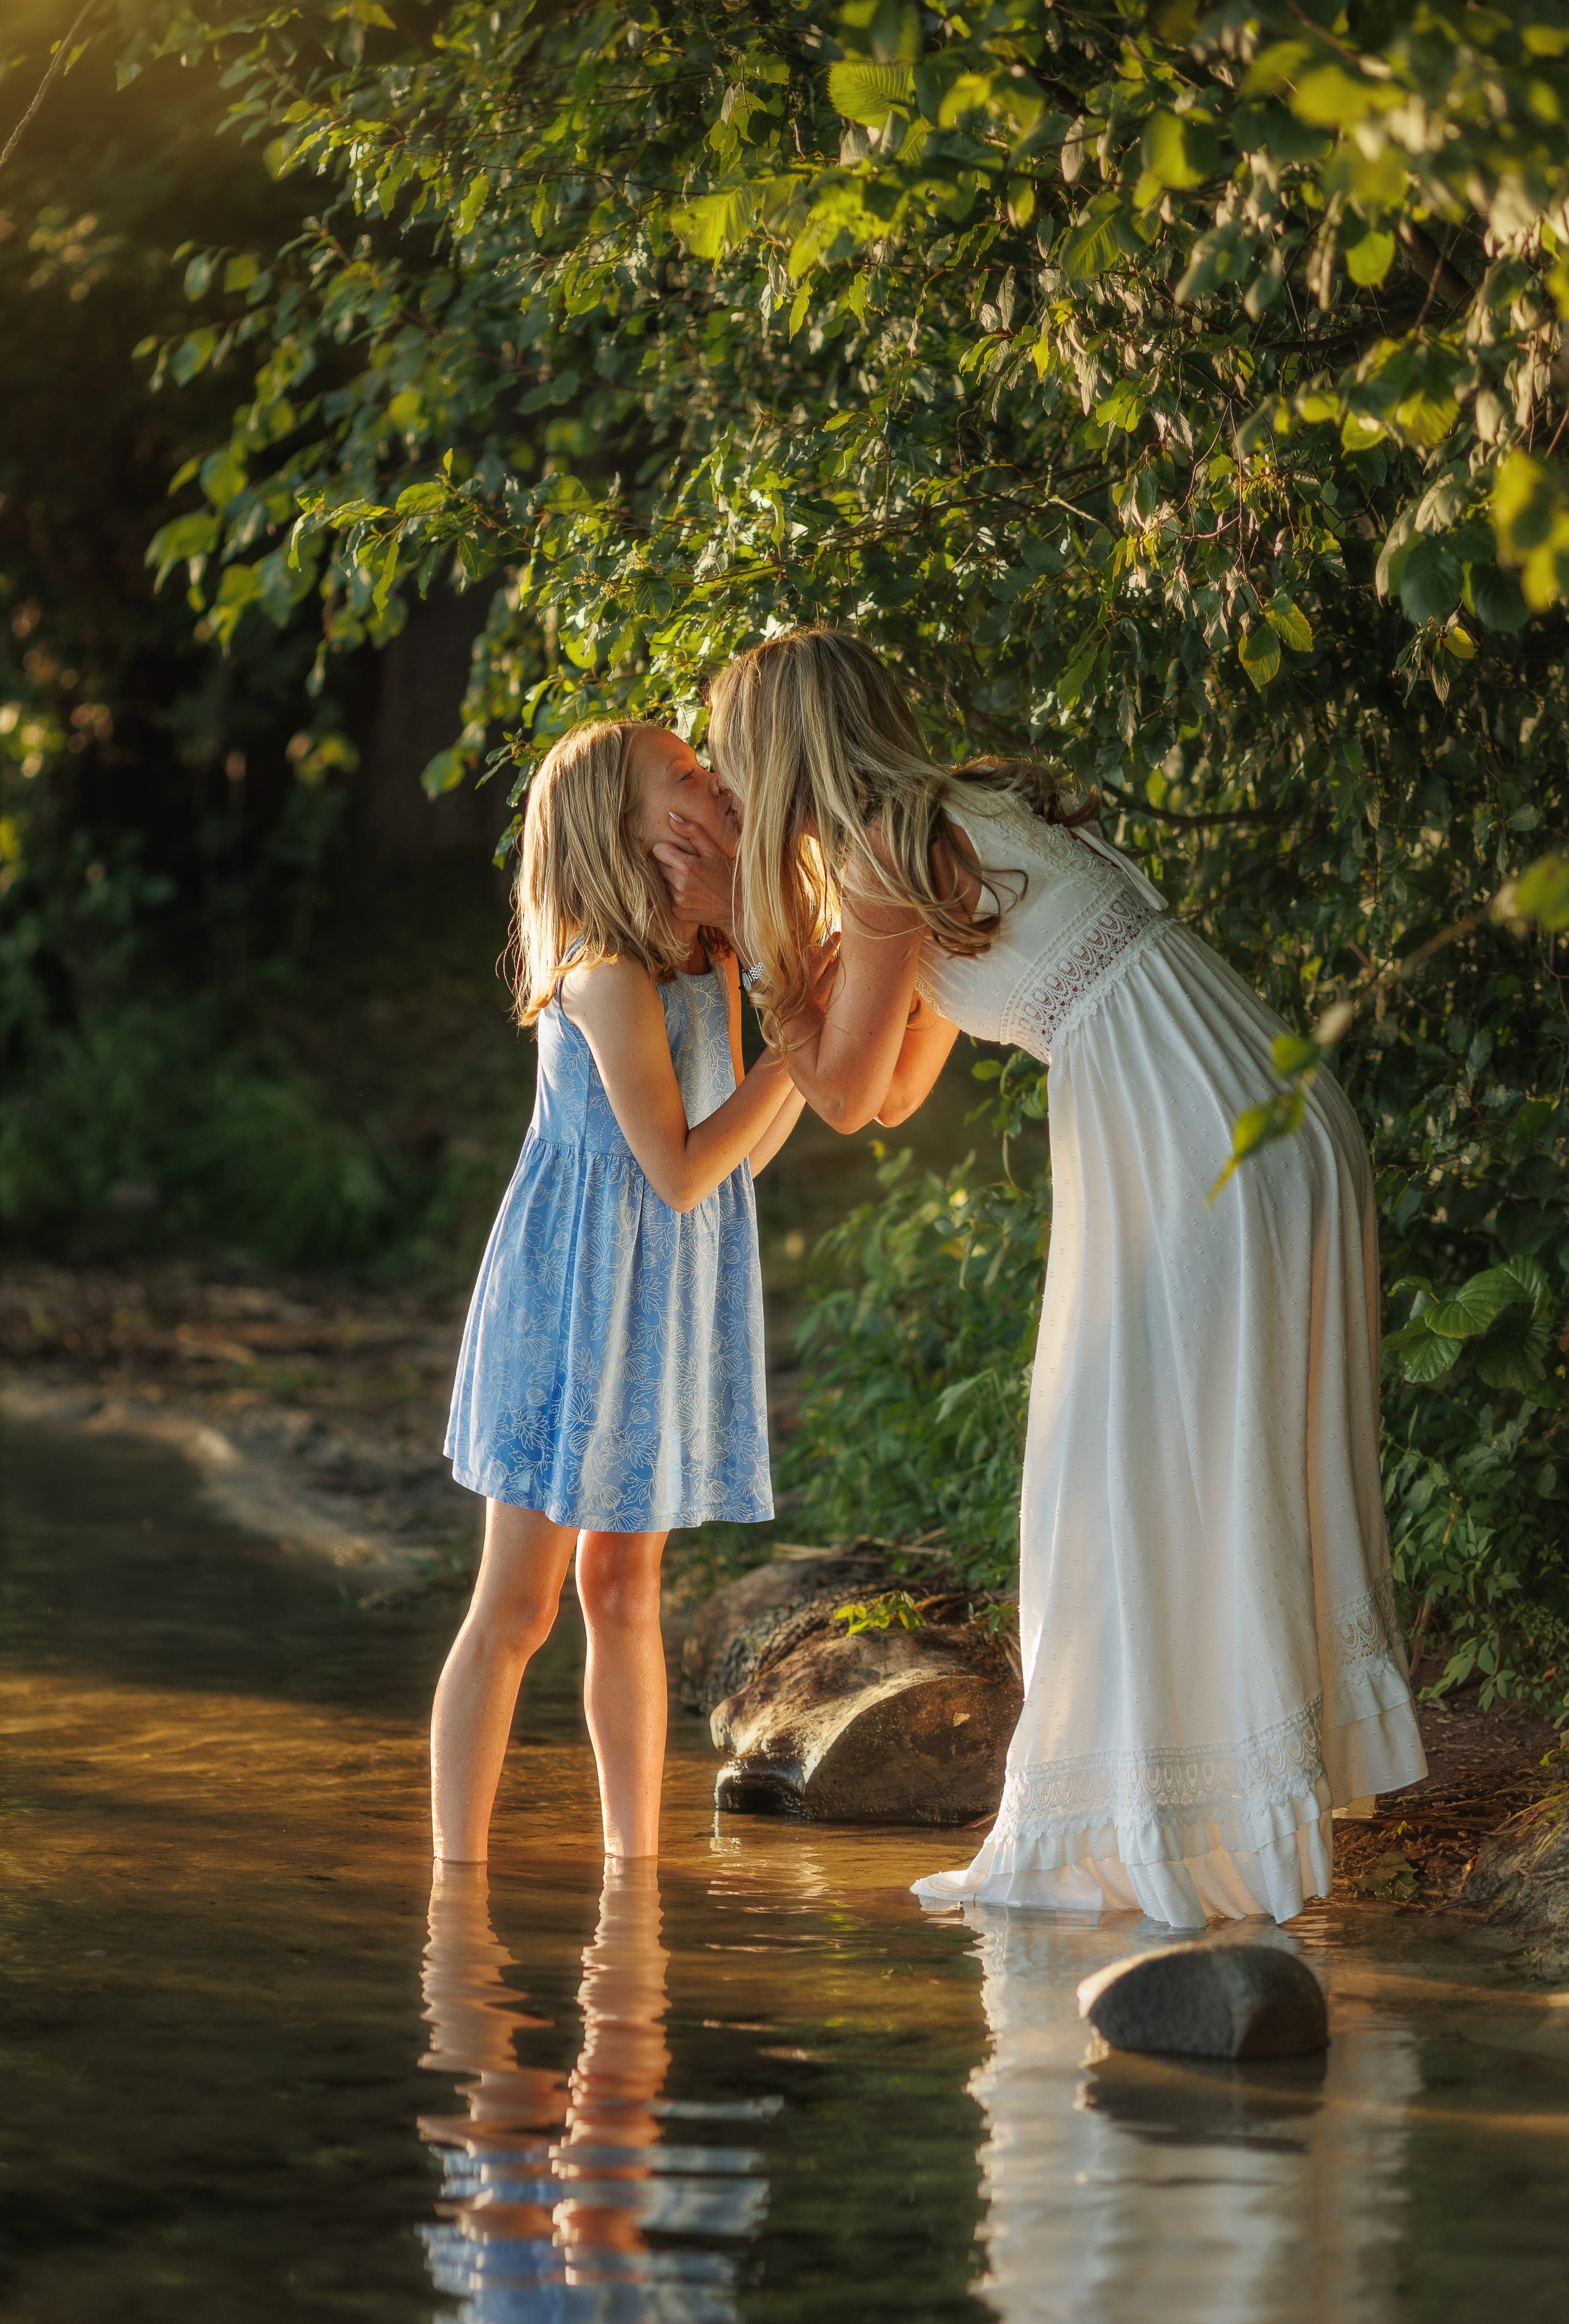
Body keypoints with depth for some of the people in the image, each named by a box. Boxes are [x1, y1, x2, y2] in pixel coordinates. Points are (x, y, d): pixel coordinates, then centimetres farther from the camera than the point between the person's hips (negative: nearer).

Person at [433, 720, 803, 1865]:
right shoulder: (612, 979, -20)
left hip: (664, 1304, 8)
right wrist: (796, 1043, -16)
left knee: (625, 1591, 14)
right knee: (518, 1605, -5)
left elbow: (741, 1152, 9)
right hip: (578, 1289, -8)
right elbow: (682, 1174, -19)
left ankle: (636, 1868, 20)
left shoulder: (709, 962, 7)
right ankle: (457, 1881, 0)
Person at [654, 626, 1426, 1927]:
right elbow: (897, 1091, 24)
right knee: (1236, 1496, 12)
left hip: (1198, 1167, -9)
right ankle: (1243, 1833, 18)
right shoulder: (957, 828, 19)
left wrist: (746, 922, 6)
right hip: (1269, 1139, 10)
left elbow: (843, 1094, 0)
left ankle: (1121, 1841, 5)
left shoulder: (887, 862, -9)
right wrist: (765, 920, 25)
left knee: (1143, 1489, -2)